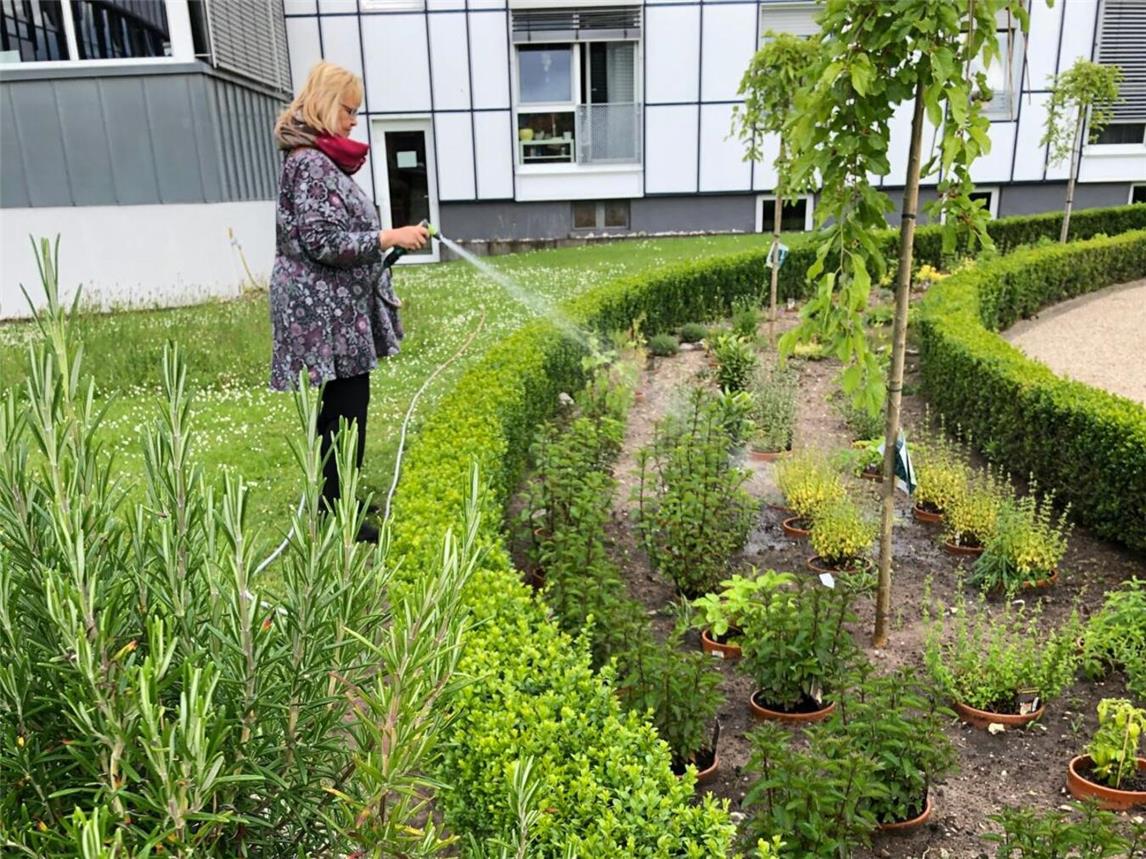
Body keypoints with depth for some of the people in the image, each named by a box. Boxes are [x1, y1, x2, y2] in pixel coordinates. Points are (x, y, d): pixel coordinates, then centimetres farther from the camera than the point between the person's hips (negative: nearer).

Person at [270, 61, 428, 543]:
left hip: (337, 307, 10)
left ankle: (333, 501, 27)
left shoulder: (322, 158, 16)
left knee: (340, 404, 15)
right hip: (327, 309, -10)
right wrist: (390, 237, -17)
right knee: (347, 405, -6)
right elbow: (324, 242, -21)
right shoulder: (310, 162, -15)